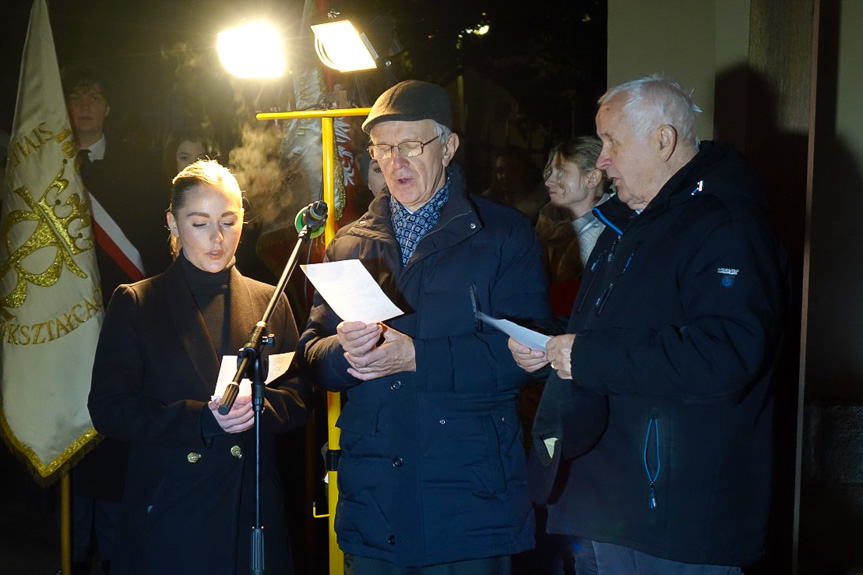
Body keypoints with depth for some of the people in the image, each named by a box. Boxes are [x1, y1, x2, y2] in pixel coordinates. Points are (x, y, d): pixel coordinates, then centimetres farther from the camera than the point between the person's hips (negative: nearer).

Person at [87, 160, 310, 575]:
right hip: (166, 510, -2)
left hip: (252, 507, 2)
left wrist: (259, 405, -15)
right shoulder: (135, 303, 3)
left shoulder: (270, 301, 10)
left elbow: (298, 397, 8)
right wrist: (201, 419, -17)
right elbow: (108, 409, -5)